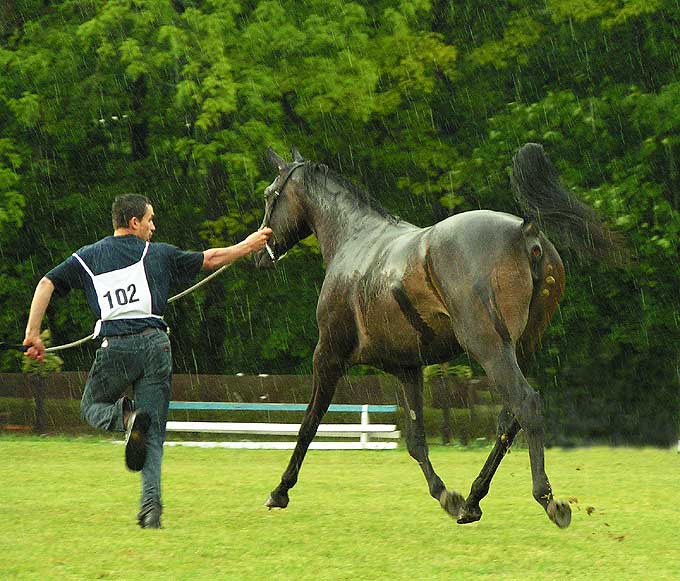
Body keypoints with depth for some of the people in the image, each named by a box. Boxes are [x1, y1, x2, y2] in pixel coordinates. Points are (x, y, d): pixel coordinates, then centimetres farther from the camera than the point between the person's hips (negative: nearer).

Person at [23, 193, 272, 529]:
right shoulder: (159, 254, 10)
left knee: (92, 408, 20)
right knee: (154, 433, 4)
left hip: (114, 348, 0)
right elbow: (211, 259, 17)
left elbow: (47, 284, 4)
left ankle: (127, 417, -14)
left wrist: (33, 333, 5)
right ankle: (151, 503, -11)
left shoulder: (87, 257, 13)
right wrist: (250, 245, 31)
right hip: (154, 344, 0)